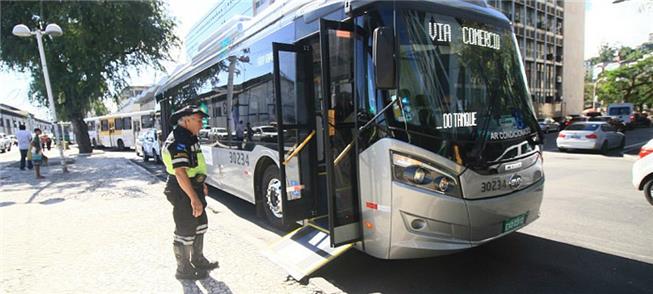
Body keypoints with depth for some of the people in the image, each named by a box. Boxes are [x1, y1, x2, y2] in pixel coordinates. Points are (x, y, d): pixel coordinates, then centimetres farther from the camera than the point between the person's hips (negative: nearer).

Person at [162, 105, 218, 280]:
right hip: (183, 192, -10)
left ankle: (197, 260, 38)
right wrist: (194, 198, -33)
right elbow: (180, 173, -30)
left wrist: (201, 185, 25)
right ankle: (183, 269, 21)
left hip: (193, 188, 10)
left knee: (200, 224, 21)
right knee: (185, 230, 4)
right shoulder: (178, 141, -22)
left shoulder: (190, 138, 11)